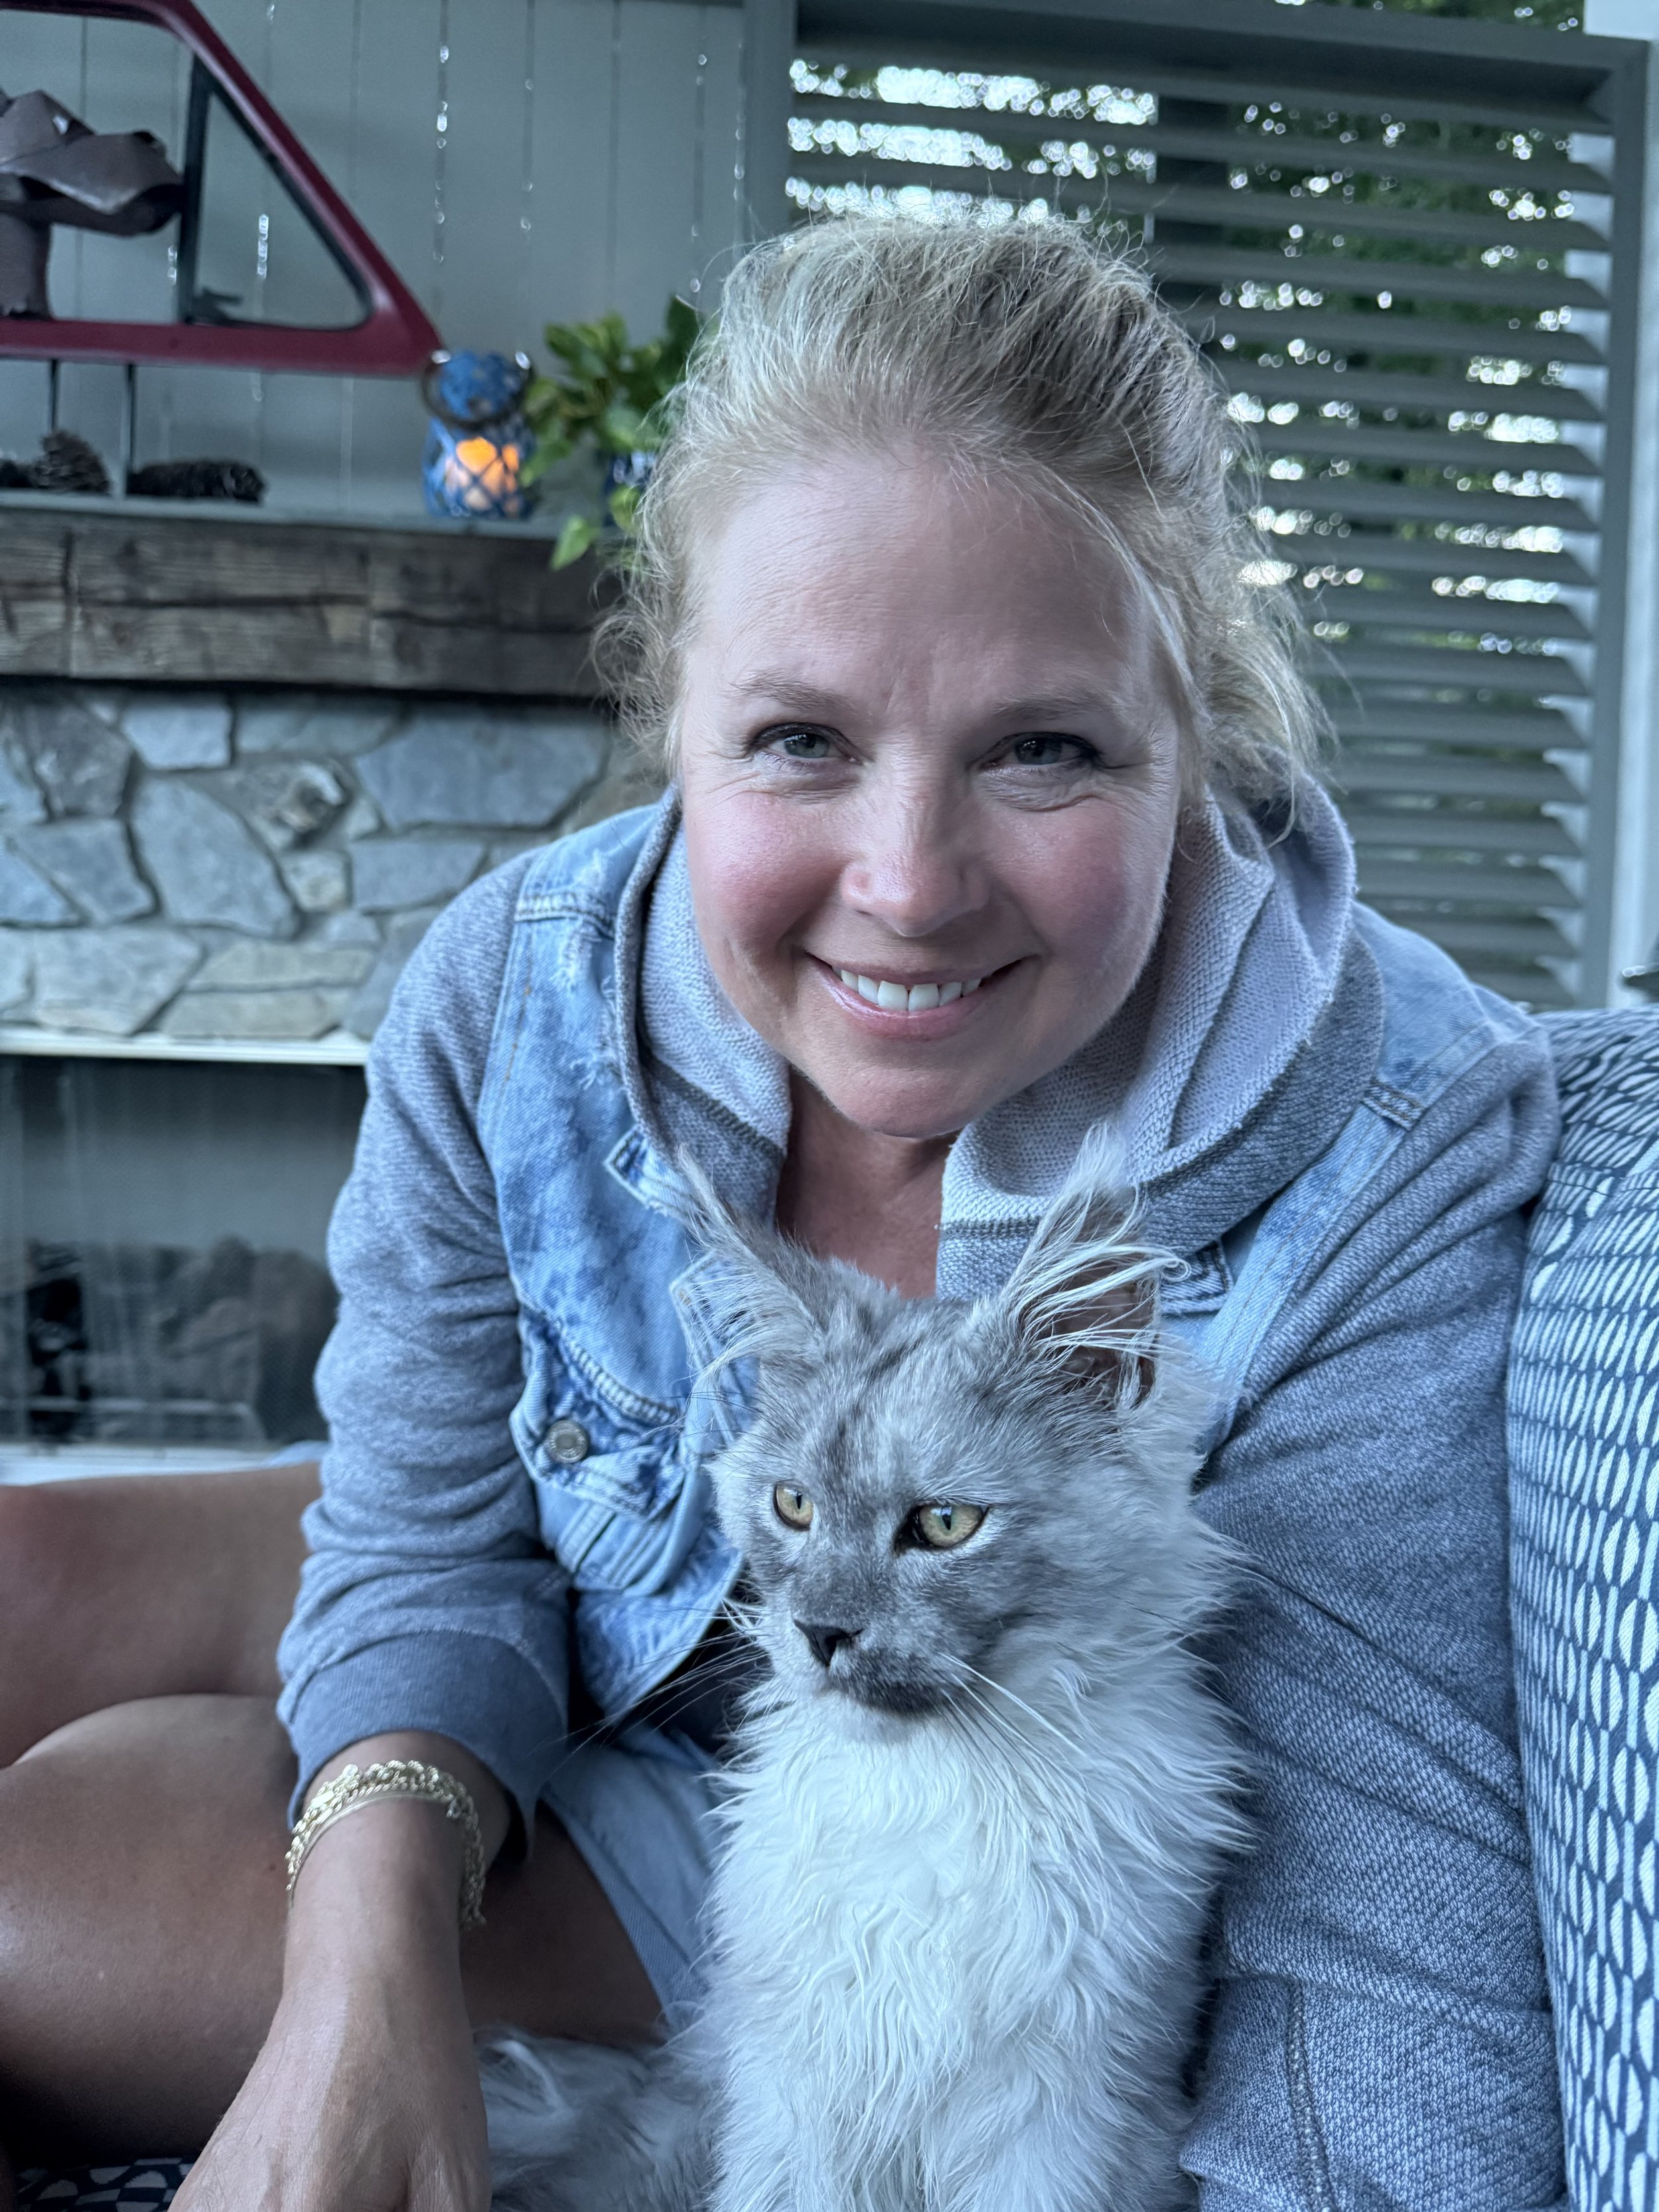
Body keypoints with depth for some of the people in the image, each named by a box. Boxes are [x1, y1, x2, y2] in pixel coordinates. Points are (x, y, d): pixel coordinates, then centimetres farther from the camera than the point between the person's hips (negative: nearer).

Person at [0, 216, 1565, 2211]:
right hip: (547, 1689, 4)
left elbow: (1398, 1998, -30)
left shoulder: (1390, 1194, -33)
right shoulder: (510, 1001, -21)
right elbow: (436, 1544, -11)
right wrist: (366, 1955, -29)